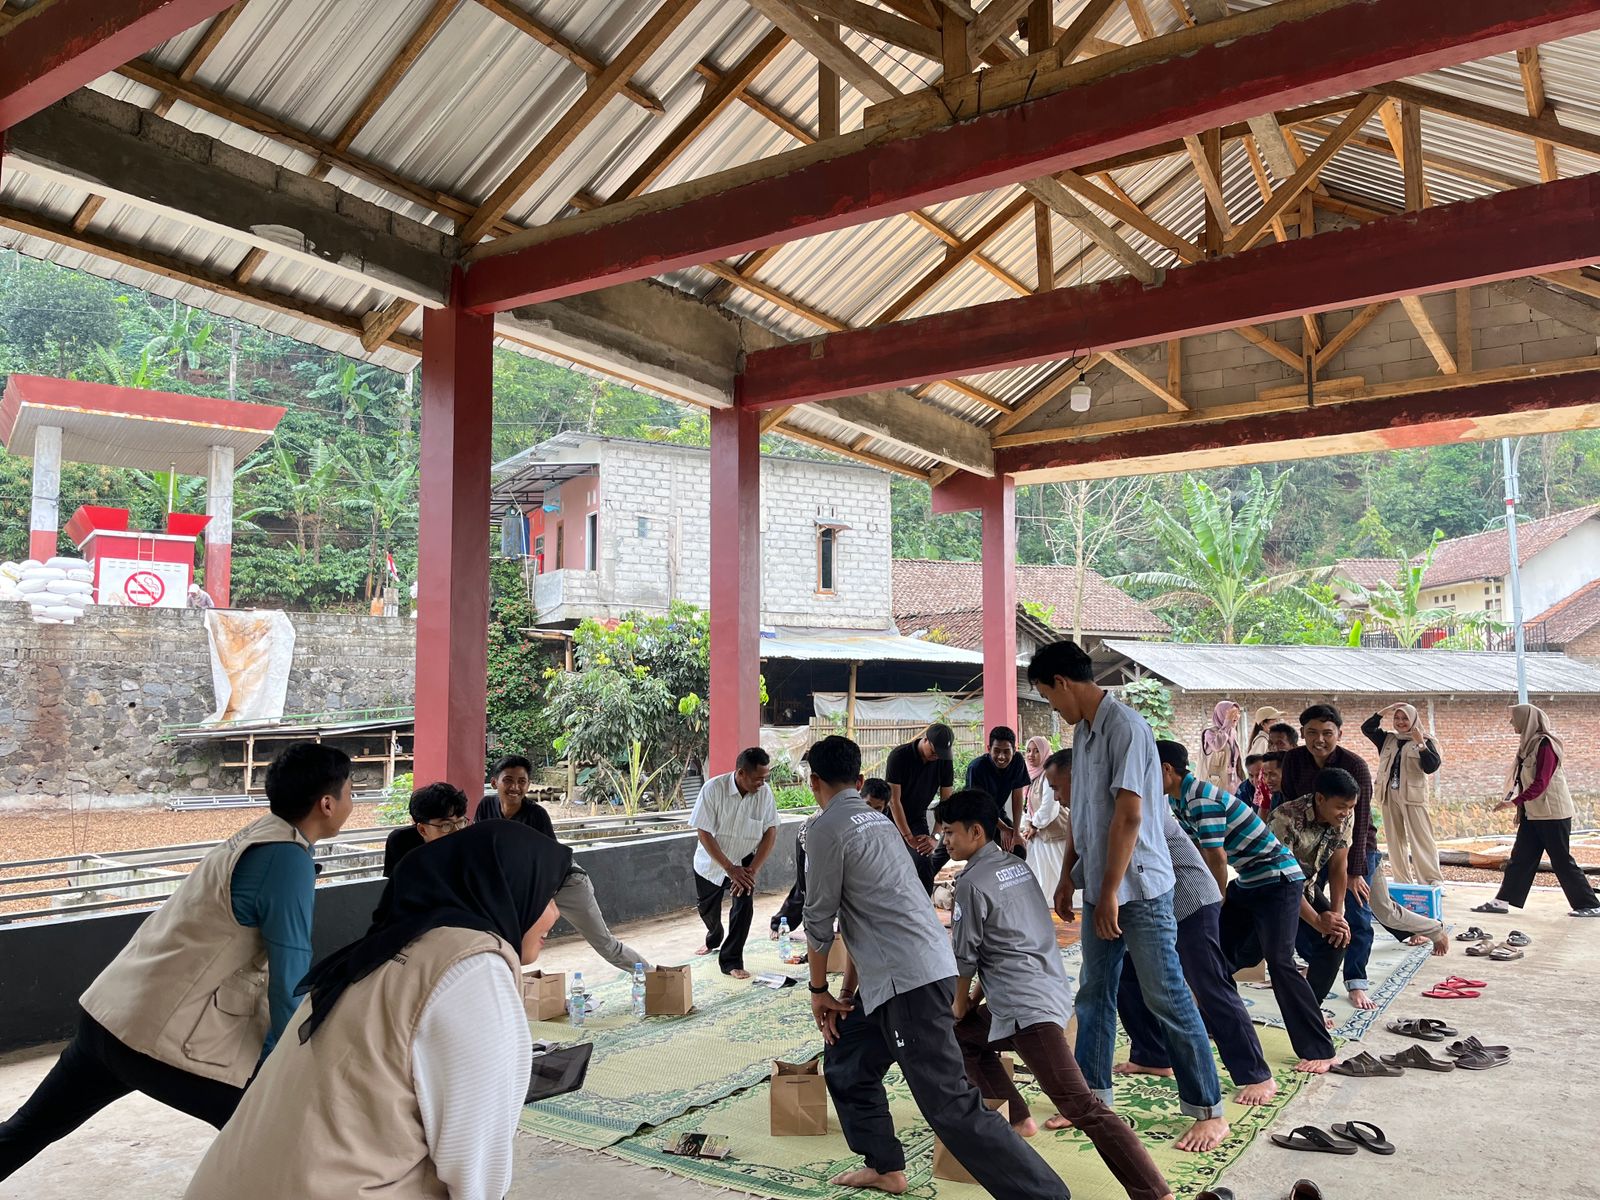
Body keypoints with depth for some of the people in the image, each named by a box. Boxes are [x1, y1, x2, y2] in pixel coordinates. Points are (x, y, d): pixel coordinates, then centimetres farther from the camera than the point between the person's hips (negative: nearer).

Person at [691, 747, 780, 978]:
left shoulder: (764, 792, -19)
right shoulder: (713, 789, -27)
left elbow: (771, 832, -14)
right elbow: (704, 833, -24)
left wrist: (753, 869, -23)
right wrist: (730, 869, -27)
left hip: (743, 862, 1)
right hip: (711, 862, 0)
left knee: (745, 904, -19)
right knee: (708, 909, 18)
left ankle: (731, 961, -3)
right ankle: (714, 938, 51)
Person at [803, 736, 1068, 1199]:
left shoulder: (828, 827, -8)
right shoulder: (879, 820, 19)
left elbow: (819, 918, -4)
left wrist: (819, 989, 11)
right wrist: (847, 993, 26)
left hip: (908, 981, -10)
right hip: (927, 965, 10)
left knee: (950, 1105, -11)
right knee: (846, 1059, 23)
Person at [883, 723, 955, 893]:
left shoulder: (945, 762, -12)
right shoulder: (899, 756, -24)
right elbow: (894, 800, -24)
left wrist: (934, 837, -21)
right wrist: (908, 837, -27)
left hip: (918, 820, 3)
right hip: (892, 819, -3)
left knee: (925, 867, -12)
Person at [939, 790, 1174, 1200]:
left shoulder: (972, 882, -10)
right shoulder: (1017, 866, 16)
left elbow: (965, 955, -5)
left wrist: (960, 1005, 12)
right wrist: (980, 995, 27)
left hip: (1025, 1008, -10)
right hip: (1050, 990, 10)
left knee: (1083, 1107, -15)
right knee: (962, 1034, 27)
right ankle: (1015, 1117, 22)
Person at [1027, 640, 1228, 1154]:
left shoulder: (1125, 726, -17)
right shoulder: (1082, 731, 10)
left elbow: (1129, 814, -21)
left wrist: (1111, 891, -20)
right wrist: (1068, 876, 17)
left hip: (1139, 888, -9)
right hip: (1098, 888, 9)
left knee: (1167, 998, -1)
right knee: (1094, 995, 14)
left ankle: (1209, 1111, 12)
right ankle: (1093, 1096, 25)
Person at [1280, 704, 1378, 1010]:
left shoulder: (1355, 766, -24)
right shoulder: (1294, 759, -11)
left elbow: (1360, 821, -23)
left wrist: (1355, 872, -24)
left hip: (1356, 845, -4)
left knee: (1357, 913, -6)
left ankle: (1356, 983, 3)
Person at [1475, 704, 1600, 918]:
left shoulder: (1545, 744, -16)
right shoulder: (1529, 743, 11)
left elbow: (1541, 783, -21)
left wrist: (1514, 802, -23)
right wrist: (1514, 801, 9)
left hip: (1552, 813, -9)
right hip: (1533, 813, 9)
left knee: (1562, 861, -1)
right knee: (1520, 858, 7)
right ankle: (1502, 901, 9)